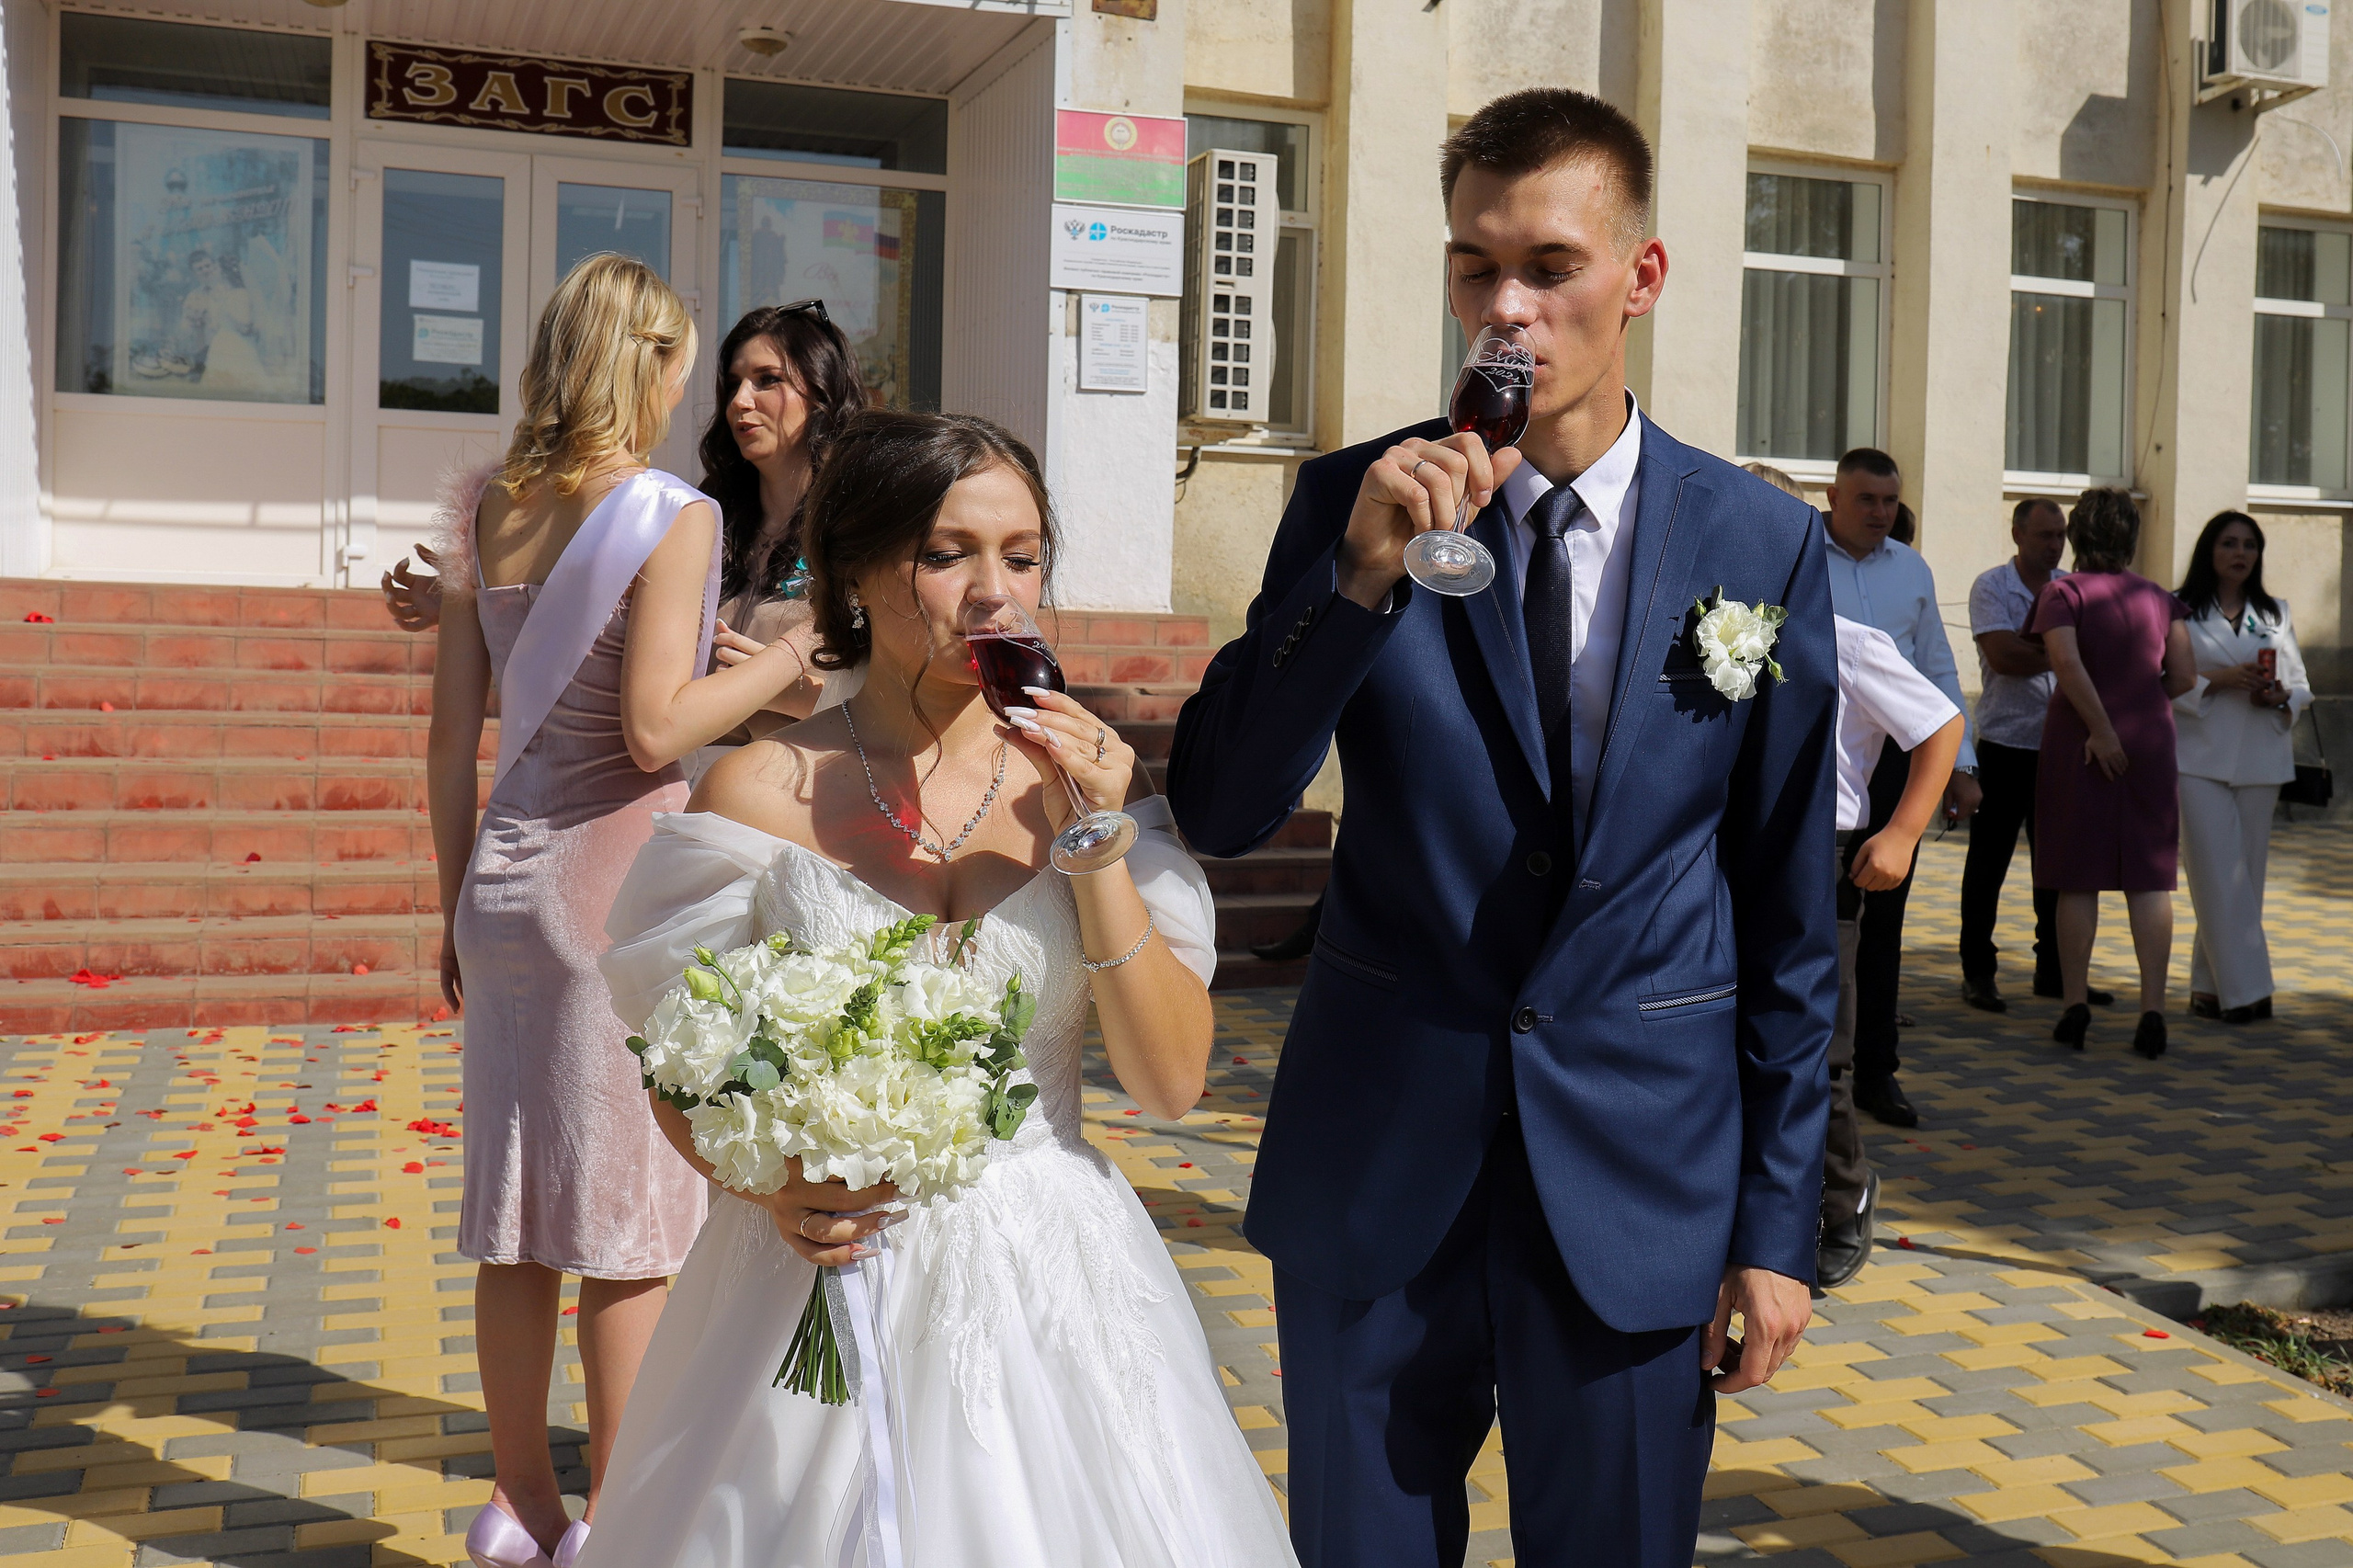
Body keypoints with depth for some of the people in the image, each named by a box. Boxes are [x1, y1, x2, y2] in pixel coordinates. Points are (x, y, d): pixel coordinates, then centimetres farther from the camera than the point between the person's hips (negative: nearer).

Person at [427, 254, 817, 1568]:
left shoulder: (489, 517, 9)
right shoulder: (675, 516, -10)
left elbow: (453, 736, 10)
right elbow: (655, 730, -18)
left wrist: (457, 908, 18)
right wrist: (793, 659, -5)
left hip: (509, 877, 7)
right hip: (624, 880, -6)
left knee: (520, 1209, 14)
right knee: (632, 1224, 4)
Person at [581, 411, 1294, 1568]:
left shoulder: (1087, 778, -1)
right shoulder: (760, 794, -6)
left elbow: (1172, 1082, -6)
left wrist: (1099, 852, -15)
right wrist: (771, 1185, -17)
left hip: (1050, 1294, 1)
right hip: (821, 1284, -1)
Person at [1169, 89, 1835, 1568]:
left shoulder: (1765, 544, -4)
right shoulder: (1355, 501, -4)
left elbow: (1791, 917, 0)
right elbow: (1216, 811, -10)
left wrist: (1778, 1224, 1)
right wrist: (1360, 574, -23)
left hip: (1640, 1180, 0)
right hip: (1375, 1168, 1)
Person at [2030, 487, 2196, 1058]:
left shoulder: (2064, 592, -5)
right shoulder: (2159, 598, 6)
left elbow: (2066, 662, -20)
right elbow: (2184, 676, 2)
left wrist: (2100, 728, -14)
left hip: (2079, 741, -2)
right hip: (2150, 742, 3)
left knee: (2078, 880, 5)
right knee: (2149, 878, 5)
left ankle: (2076, 1006, 6)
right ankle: (2153, 1008, 0)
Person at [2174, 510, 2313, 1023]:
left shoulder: (2275, 613, 15)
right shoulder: (2180, 611, 3)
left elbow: (2302, 686, 16)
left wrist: (2280, 696, -7)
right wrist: (2218, 681, -16)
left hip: (2260, 759, 4)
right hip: (2200, 759, -4)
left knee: (2247, 874, 4)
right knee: (2218, 876, -9)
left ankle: (2210, 985, 12)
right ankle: (2244, 989, -7)